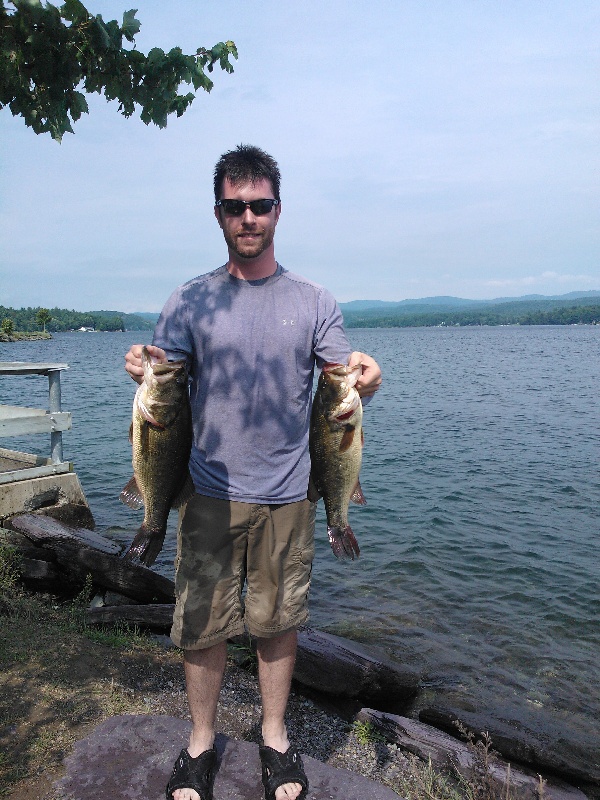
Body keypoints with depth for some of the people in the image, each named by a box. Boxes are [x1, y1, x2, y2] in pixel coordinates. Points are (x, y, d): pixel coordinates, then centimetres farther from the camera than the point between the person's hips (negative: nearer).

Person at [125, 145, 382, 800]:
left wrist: (363, 378, -22)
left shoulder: (314, 302, 3)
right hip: (210, 493, 0)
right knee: (202, 623, 9)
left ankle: (275, 736, 37)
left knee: (278, 622, 13)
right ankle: (201, 742, 34)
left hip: (287, 495, 1)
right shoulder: (189, 301, 2)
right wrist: (144, 372, -23)